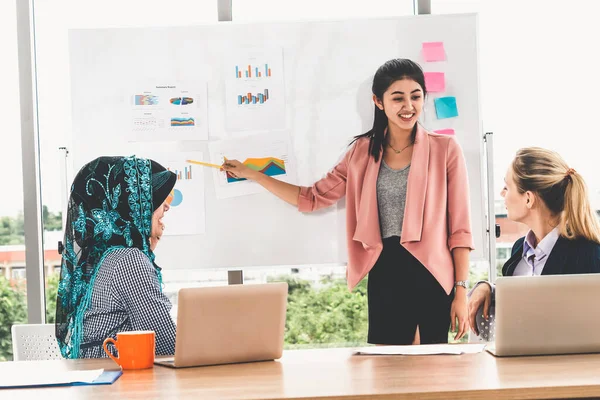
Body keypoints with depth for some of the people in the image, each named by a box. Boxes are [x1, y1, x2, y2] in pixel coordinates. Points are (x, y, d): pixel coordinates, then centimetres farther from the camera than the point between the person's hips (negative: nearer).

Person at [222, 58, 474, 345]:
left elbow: (460, 229, -2)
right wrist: (252, 175, 13)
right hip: (385, 273, 3)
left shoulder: (445, 149, -2)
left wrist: (461, 291, -7)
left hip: (433, 273, -3)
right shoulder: (363, 152, 8)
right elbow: (313, 198, 15)